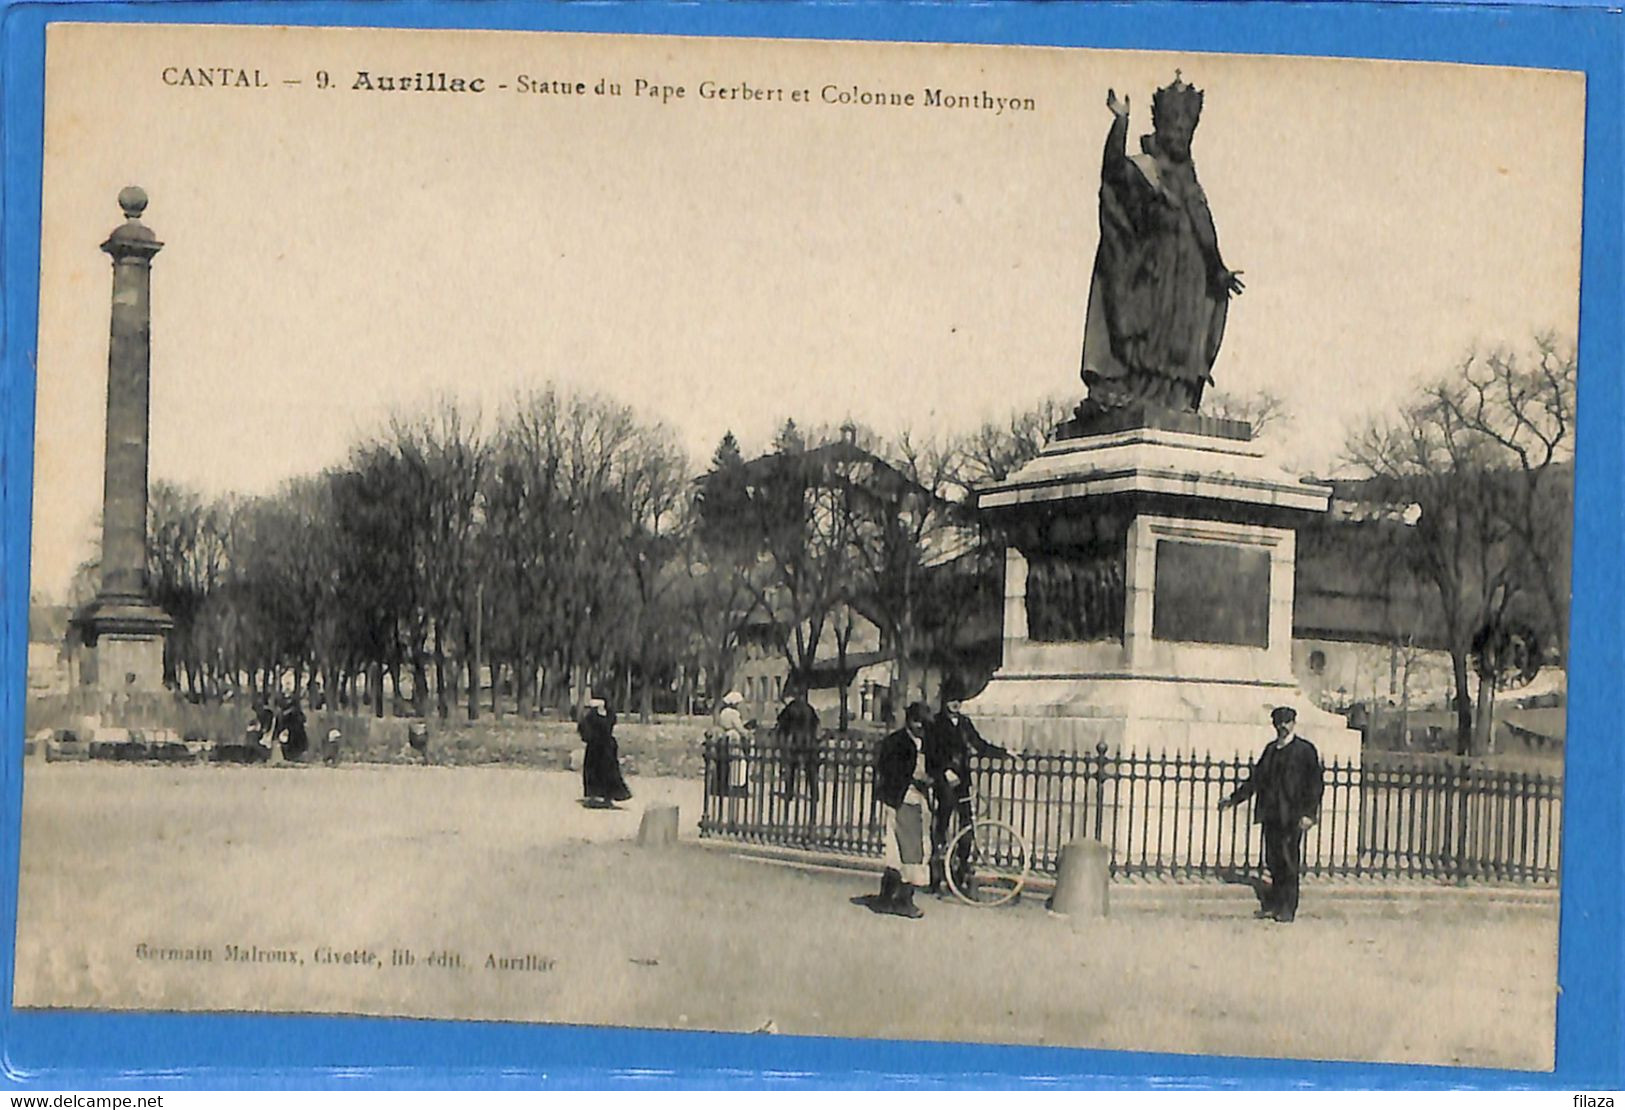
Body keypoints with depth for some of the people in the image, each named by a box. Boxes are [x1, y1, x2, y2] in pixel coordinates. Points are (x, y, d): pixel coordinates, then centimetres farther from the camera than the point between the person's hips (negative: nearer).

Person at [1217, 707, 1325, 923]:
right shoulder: (1271, 749, 15)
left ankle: (1287, 909, 2)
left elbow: (1315, 783, -5)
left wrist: (1308, 813, -12)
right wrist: (1234, 799, 18)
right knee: (1273, 862, 6)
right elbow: (1256, 779, 21)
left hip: (1292, 816, -5)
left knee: (1289, 863, -3)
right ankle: (1272, 905, 12)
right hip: (1271, 814, 5)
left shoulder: (1305, 750, -2)